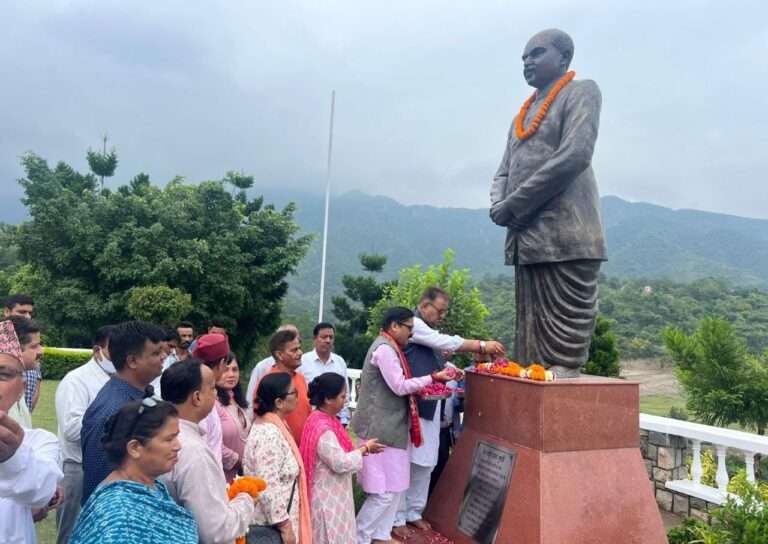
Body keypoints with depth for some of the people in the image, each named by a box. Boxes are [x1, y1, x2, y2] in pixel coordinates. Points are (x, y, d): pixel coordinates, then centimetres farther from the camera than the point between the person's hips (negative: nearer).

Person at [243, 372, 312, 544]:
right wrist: (285, 526, -23)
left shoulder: (269, 426, 7)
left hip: (270, 520, 9)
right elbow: (268, 488, -28)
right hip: (272, 526, -9)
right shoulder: (270, 435, -24)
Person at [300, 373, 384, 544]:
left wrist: (360, 449, 3)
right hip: (328, 496, -9)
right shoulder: (323, 429, -27)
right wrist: (364, 449, -15)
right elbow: (340, 463, -27)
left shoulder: (323, 420, 4)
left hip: (331, 493, 9)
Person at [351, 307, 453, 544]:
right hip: (381, 430, -10)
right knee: (384, 490, -3)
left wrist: (421, 389, 9)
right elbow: (399, 386, -19)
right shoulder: (384, 349, -16)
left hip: (390, 427, 10)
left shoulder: (389, 348, 15)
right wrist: (432, 378, -13)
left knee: (394, 486, 15)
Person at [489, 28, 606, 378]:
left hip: (567, 236, -8)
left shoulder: (582, 92, 2)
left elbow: (574, 156, -13)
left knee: (564, 334, -5)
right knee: (530, 331, 9)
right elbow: (504, 170, 22)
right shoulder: (523, 114, 25)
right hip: (527, 236, 8)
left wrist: (514, 204, -11)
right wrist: (498, 204, -2)